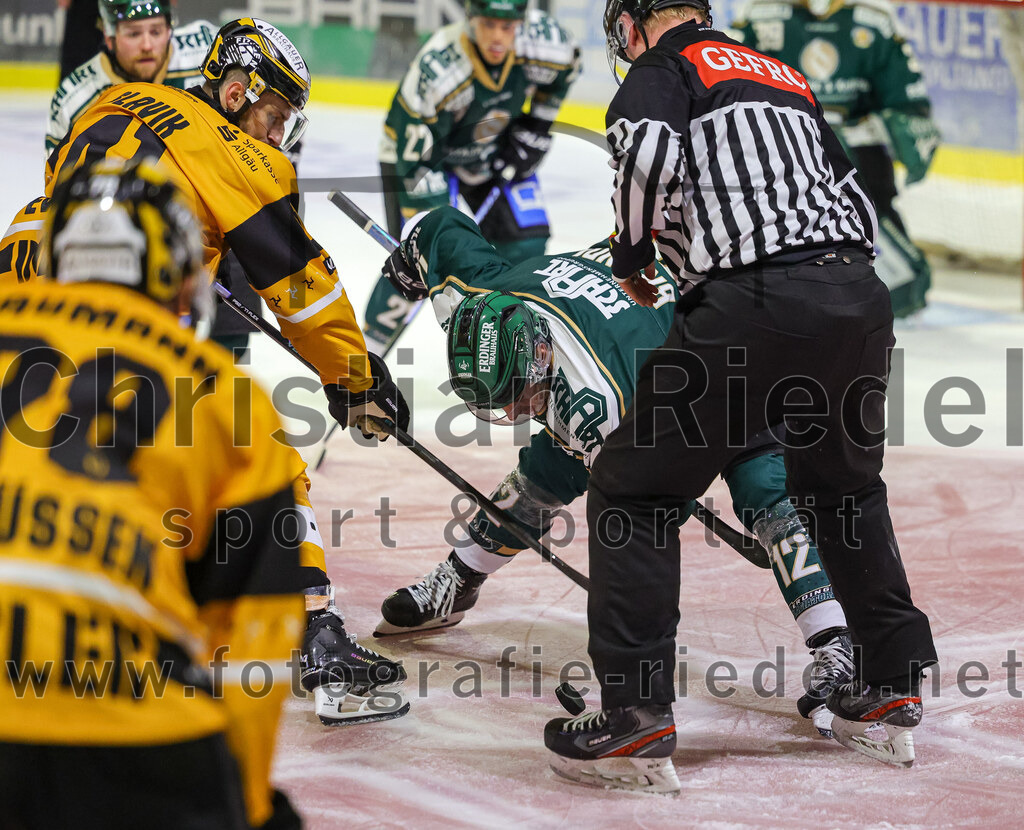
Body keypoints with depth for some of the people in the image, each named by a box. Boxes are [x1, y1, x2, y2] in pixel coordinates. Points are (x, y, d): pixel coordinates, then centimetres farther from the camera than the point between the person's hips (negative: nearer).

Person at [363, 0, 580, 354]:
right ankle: (366, 346, 0)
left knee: (524, 245, -4)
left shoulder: (547, 44, -27)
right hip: (421, 150, -5)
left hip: (494, 151, 5)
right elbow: (418, 163, -31)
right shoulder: (436, 73, -39)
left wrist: (534, 129, -1)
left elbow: (563, 72, 1)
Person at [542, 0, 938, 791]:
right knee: (844, 487, 30)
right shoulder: (788, 79, 28)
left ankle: (638, 719, -4)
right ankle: (891, 695, 32)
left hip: (753, 308, -7)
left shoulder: (666, 66, 8)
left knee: (633, 490, 4)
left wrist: (631, 257, 3)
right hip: (861, 299, 7)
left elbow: (650, 155, -13)